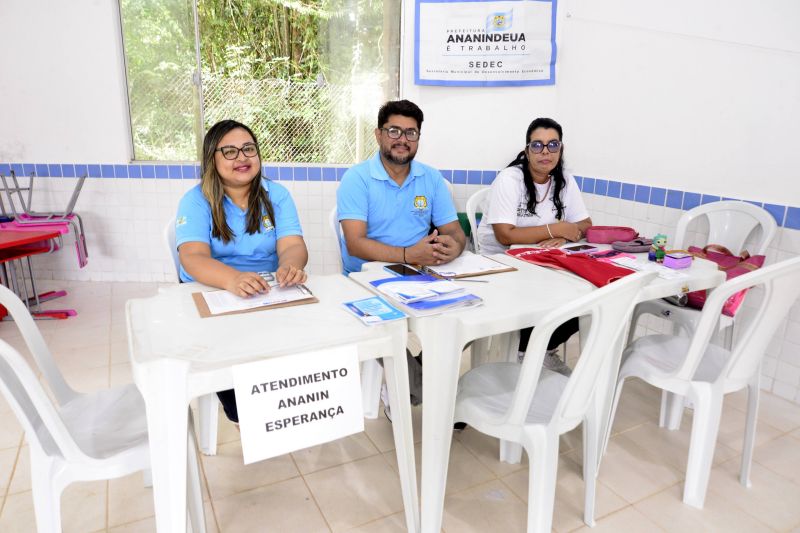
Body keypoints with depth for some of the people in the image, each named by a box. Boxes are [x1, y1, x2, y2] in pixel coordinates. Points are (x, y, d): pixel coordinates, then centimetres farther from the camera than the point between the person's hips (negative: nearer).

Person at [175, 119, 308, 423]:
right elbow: (193, 258, -20)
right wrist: (233, 279, -43)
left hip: (272, 293, 2)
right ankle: (240, 414, -1)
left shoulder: (276, 195, 3)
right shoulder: (196, 200, -4)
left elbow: (293, 246, -10)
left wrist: (290, 266, -36)